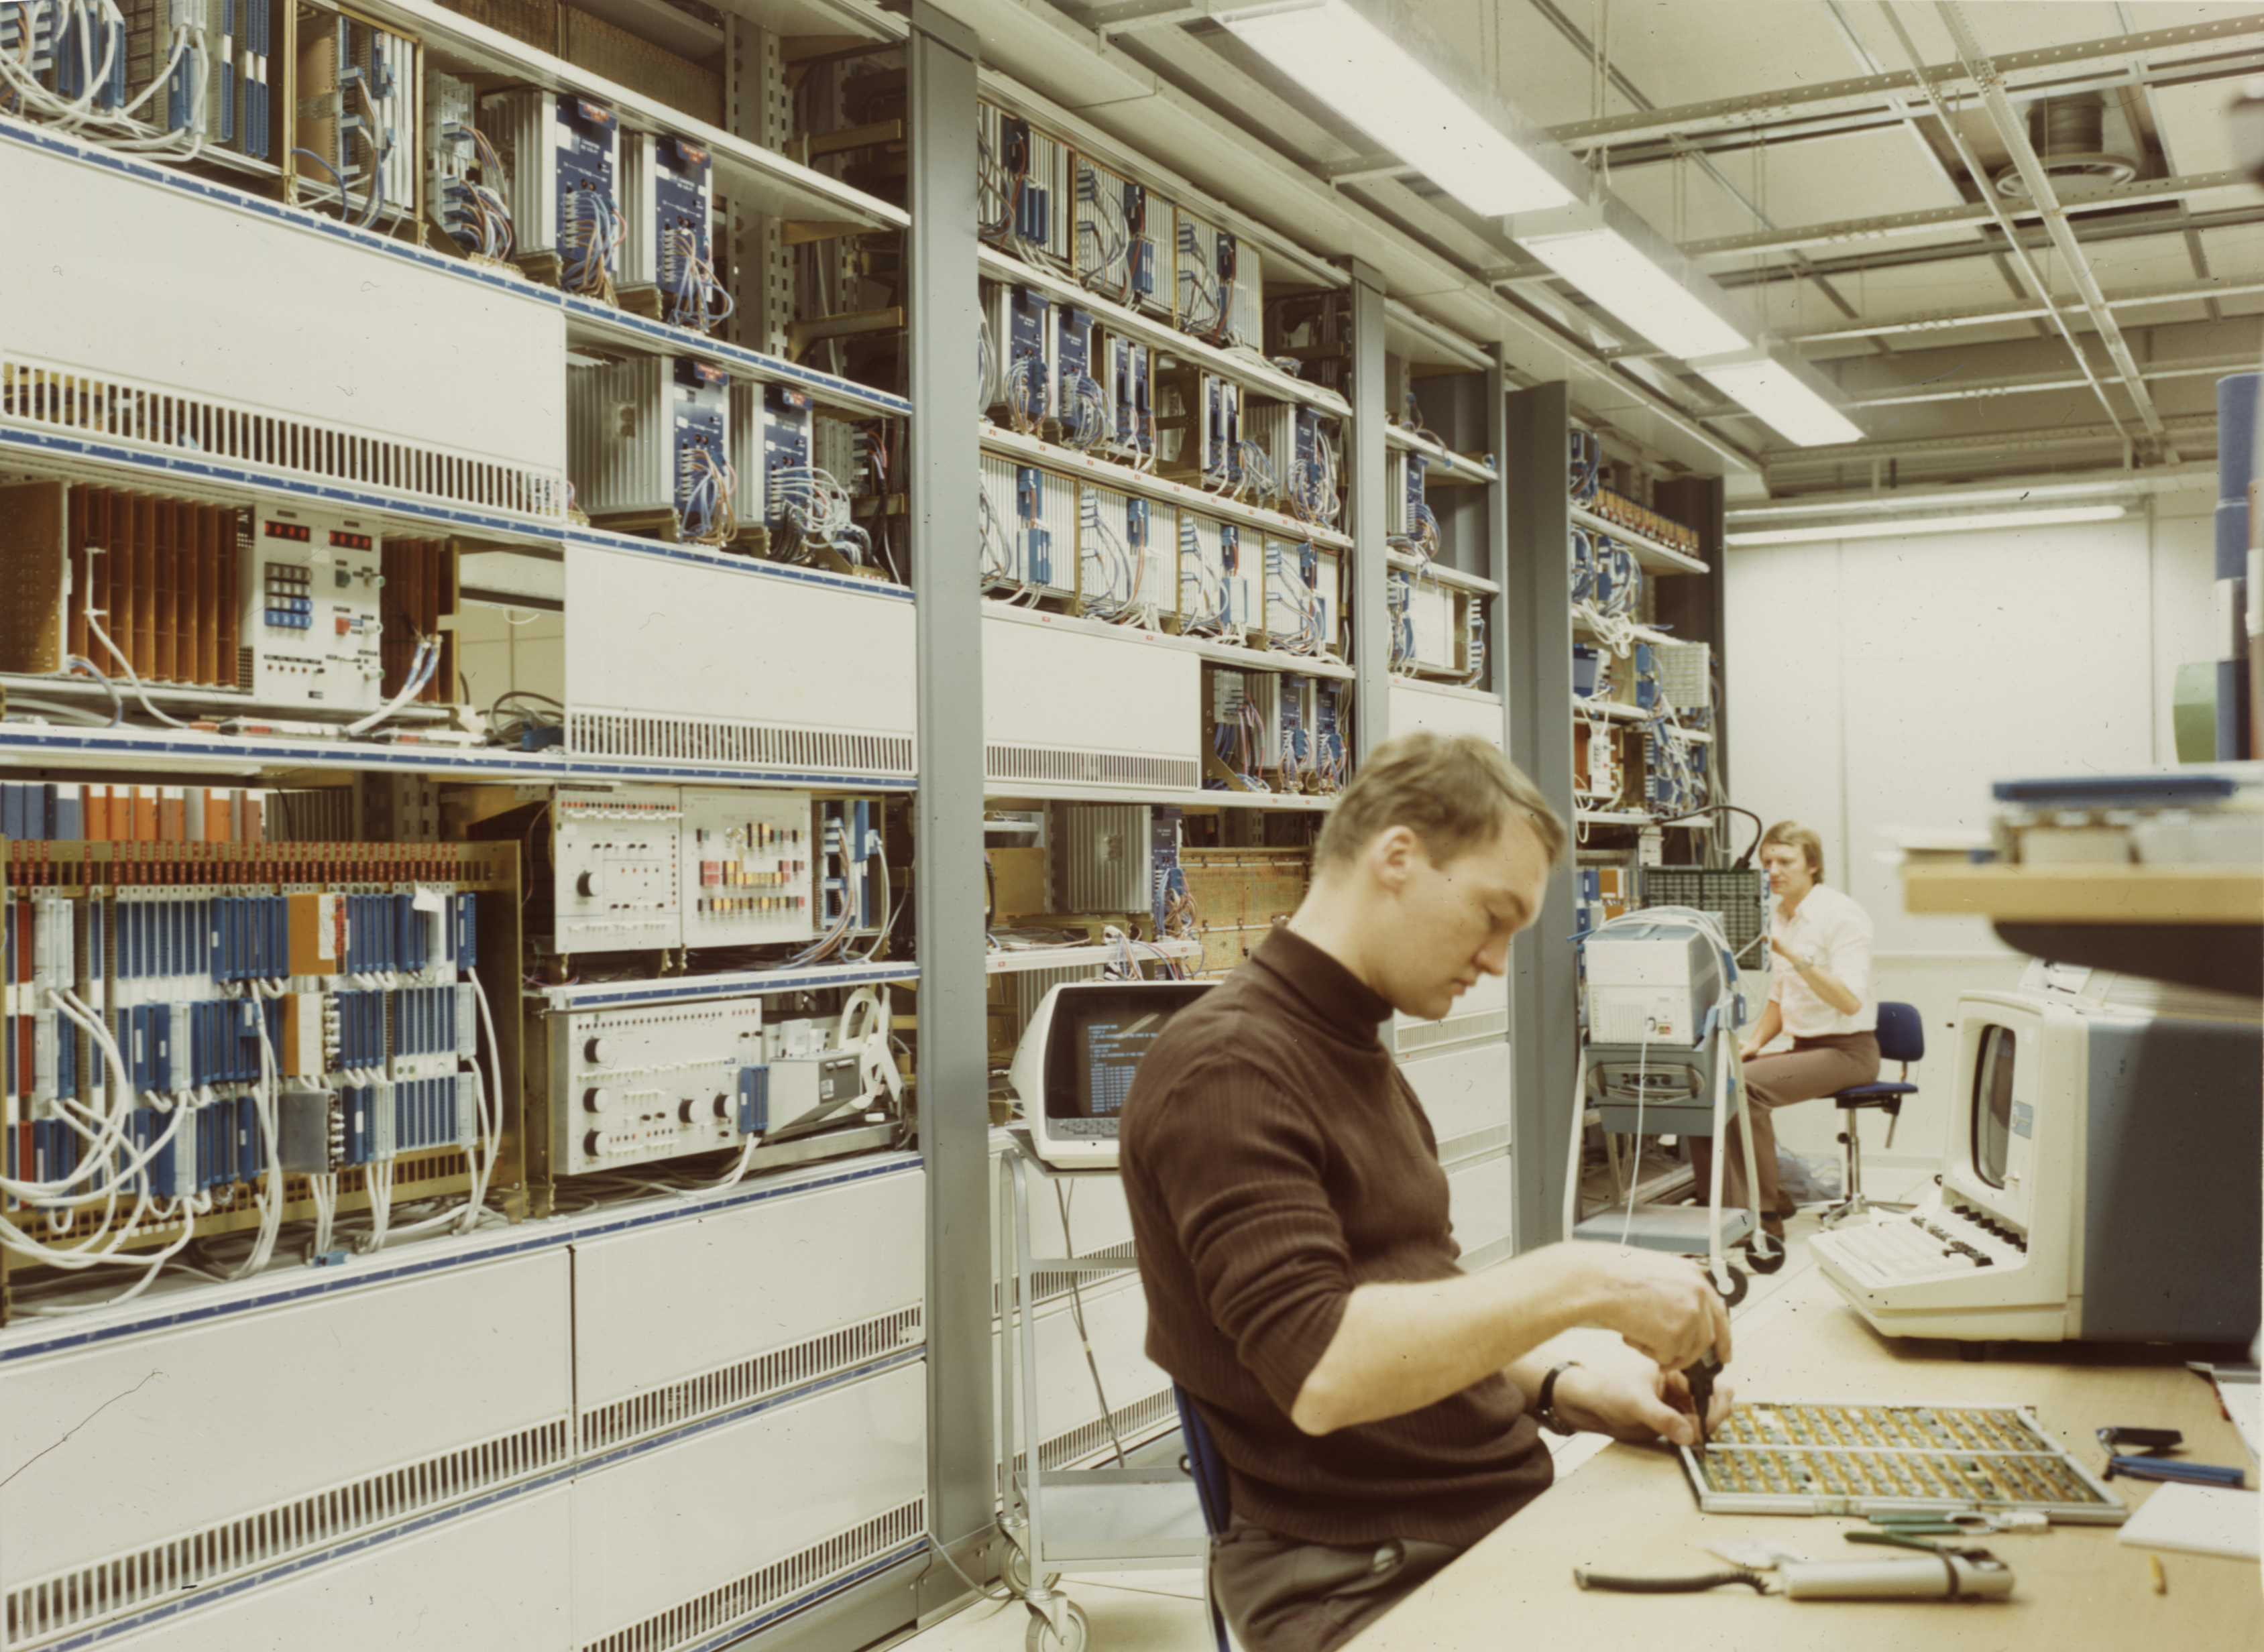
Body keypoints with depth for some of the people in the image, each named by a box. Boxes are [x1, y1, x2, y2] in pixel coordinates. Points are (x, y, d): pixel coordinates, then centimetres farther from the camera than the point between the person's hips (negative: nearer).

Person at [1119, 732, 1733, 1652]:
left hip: (1506, 1510, 9)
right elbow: (1322, 1371, -25)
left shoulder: (1355, 1056, 17)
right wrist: (1579, 1283, -21)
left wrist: (1563, 1393, 5)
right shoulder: (1225, 1065, -13)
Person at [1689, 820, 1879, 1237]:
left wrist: (1796, 957, -33)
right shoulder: (1781, 918, 12)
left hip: (1847, 1050, -8)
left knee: (1746, 1085, -30)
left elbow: (1850, 1001, -24)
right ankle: (1715, 1203, -10)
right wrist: (1751, 1043, 3)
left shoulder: (1841, 915, -12)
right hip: (1804, 1047, 8)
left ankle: (1762, 1214, -22)